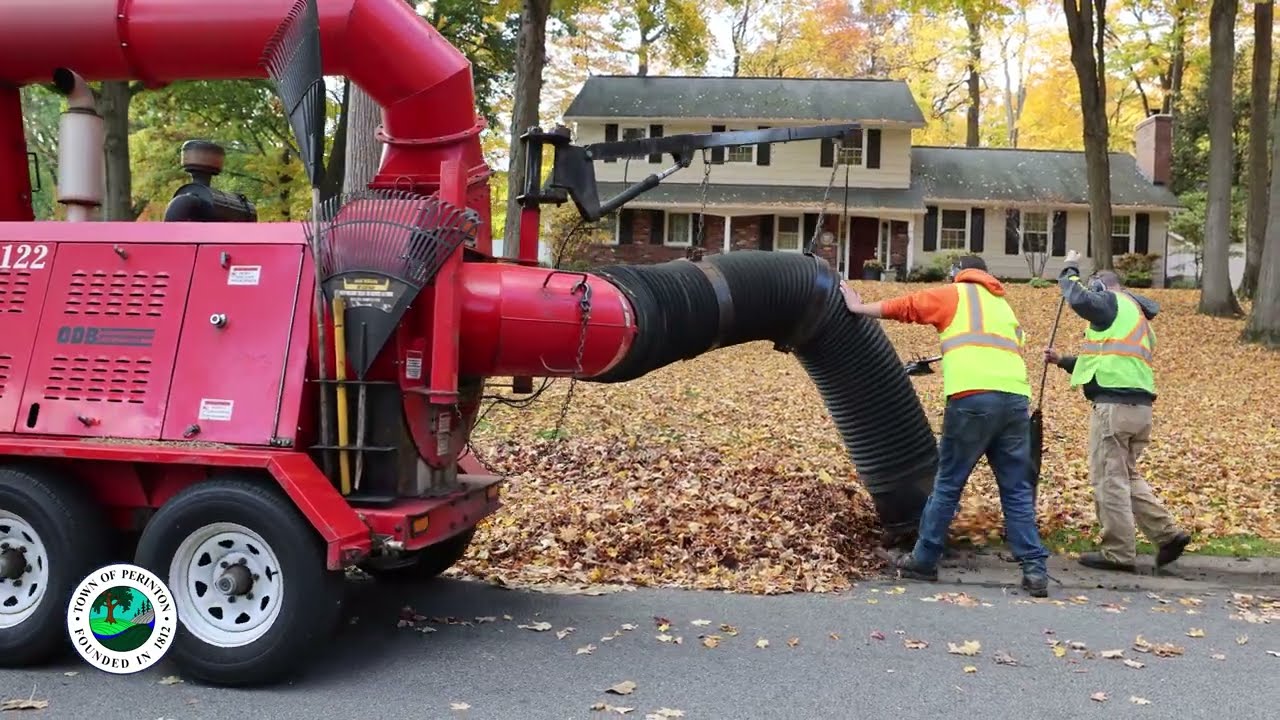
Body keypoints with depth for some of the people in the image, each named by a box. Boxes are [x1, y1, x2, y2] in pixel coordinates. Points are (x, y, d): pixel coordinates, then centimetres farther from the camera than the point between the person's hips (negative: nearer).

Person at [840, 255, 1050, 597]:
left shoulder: (954, 294, 14)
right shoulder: (1003, 305, 30)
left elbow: (904, 306, 15)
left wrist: (859, 308, 27)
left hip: (973, 398, -5)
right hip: (1016, 399, 5)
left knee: (947, 485, 5)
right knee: (1017, 492, 7)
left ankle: (923, 560, 13)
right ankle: (1035, 570, 1)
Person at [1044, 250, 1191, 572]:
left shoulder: (1115, 303, -2)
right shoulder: (1136, 319, 27)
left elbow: (1079, 298, -17)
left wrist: (1070, 269, 2)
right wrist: (1063, 361, 25)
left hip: (1115, 404, -10)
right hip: (1139, 406, 10)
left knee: (1110, 479, -3)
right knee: (1128, 477, 19)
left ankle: (1118, 552, 1)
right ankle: (1167, 534, 14)